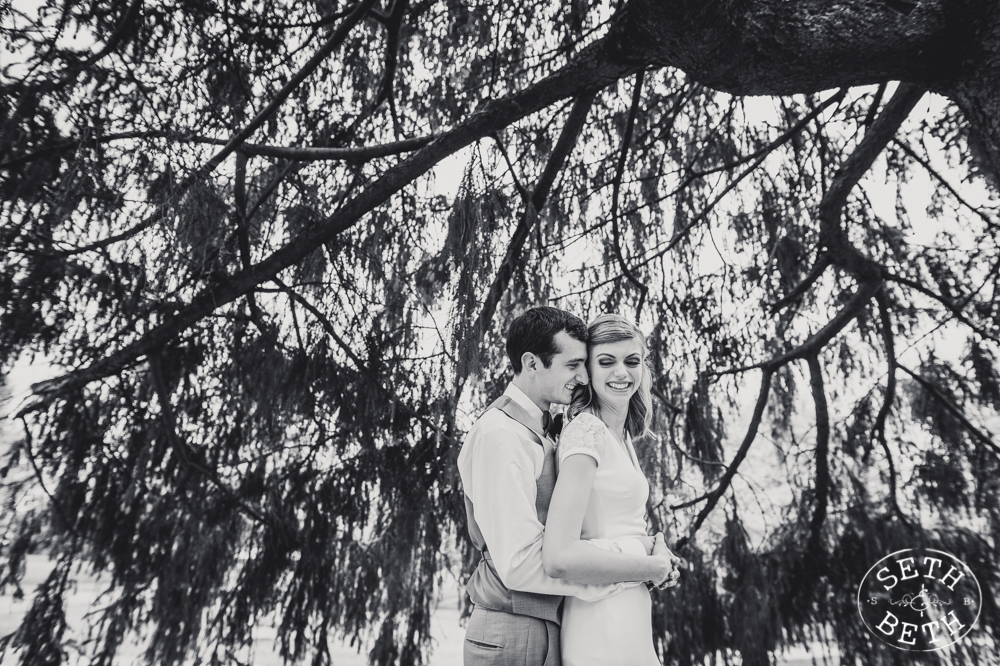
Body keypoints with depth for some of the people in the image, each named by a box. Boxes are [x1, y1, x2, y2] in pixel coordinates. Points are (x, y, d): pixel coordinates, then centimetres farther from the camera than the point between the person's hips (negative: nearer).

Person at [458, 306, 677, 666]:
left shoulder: (541, 433, 11)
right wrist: (643, 566, -20)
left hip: (547, 631, 8)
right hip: (513, 637, -8)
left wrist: (648, 544, -5)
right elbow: (521, 563, -26)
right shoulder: (499, 435, -20)